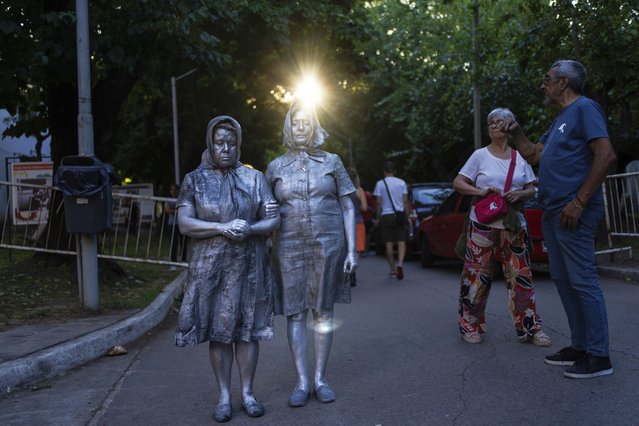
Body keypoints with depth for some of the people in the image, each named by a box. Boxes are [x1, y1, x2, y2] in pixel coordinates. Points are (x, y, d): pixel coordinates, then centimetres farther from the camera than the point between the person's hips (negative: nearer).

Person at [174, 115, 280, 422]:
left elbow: (273, 219, 2)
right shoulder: (194, 180, 3)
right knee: (217, 331, 3)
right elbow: (185, 224, -6)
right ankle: (224, 396, 14)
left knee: (248, 329, 5)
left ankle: (247, 392, 17)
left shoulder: (254, 177, 5)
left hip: (249, 267, 1)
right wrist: (223, 228, -18)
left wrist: (249, 229, -18)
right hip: (210, 268, 0)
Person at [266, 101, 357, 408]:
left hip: (328, 245, 0)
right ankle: (302, 382, 7)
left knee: (323, 311, 5)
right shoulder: (275, 167, 8)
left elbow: (347, 207, 5)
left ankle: (320, 378, 15)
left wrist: (351, 249, -2)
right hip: (289, 248, 0)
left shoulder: (331, 162, 6)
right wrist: (267, 253, 5)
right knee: (295, 313, 0)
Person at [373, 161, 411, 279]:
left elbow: (379, 203, -3)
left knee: (389, 244, 5)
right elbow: (405, 201, 3)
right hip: (400, 215, 1)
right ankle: (400, 263, -21)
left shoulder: (380, 184, -1)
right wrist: (408, 216, 8)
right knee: (401, 242, 2)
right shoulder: (402, 183, 4)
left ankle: (392, 270, 9)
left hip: (386, 216, -1)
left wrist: (378, 218, 4)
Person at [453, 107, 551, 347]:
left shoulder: (520, 157, 11)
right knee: (476, 275, -2)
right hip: (483, 226, -2)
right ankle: (470, 326, 11)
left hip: (514, 226, 2)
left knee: (521, 276, 0)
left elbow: (531, 190, 12)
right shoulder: (480, 155, 4)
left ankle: (530, 328, 8)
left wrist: (520, 195, -10)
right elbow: (458, 183, 1)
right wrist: (481, 192, -14)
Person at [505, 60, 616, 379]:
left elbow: (606, 155, -18)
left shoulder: (584, 108, -7)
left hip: (572, 213, -10)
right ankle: (580, 346, 20)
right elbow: (534, 155, 27)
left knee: (583, 281, -8)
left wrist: (579, 202, -21)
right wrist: (516, 132, 13)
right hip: (552, 213, 10)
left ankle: (598, 356, -2)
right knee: (563, 280, 12)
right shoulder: (560, 120, 22)